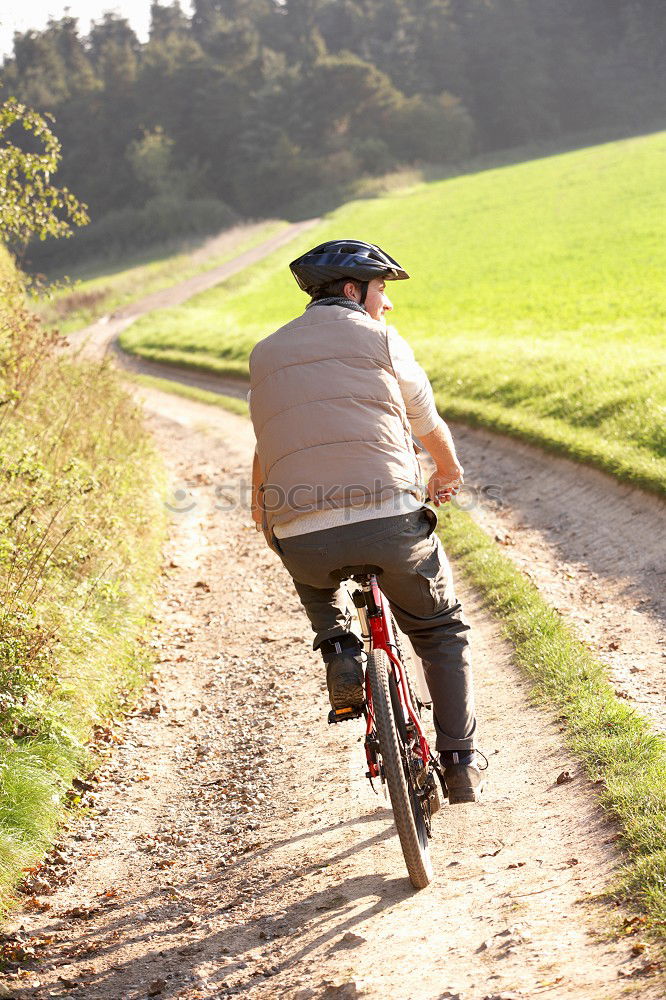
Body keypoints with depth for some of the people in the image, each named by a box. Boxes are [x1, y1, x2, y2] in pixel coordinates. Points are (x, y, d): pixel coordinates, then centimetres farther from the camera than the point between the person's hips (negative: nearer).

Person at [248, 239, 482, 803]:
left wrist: (262, 513, 50)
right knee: (442, 632, 22)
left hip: (302, 540, 3)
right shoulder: (379, 339, 9)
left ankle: (338, 651, 16)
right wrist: (449, 474, 42)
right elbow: (430, 428, 20)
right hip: (390, 520, -3)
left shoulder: (266, 353, 19)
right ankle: (461, 766, 16)